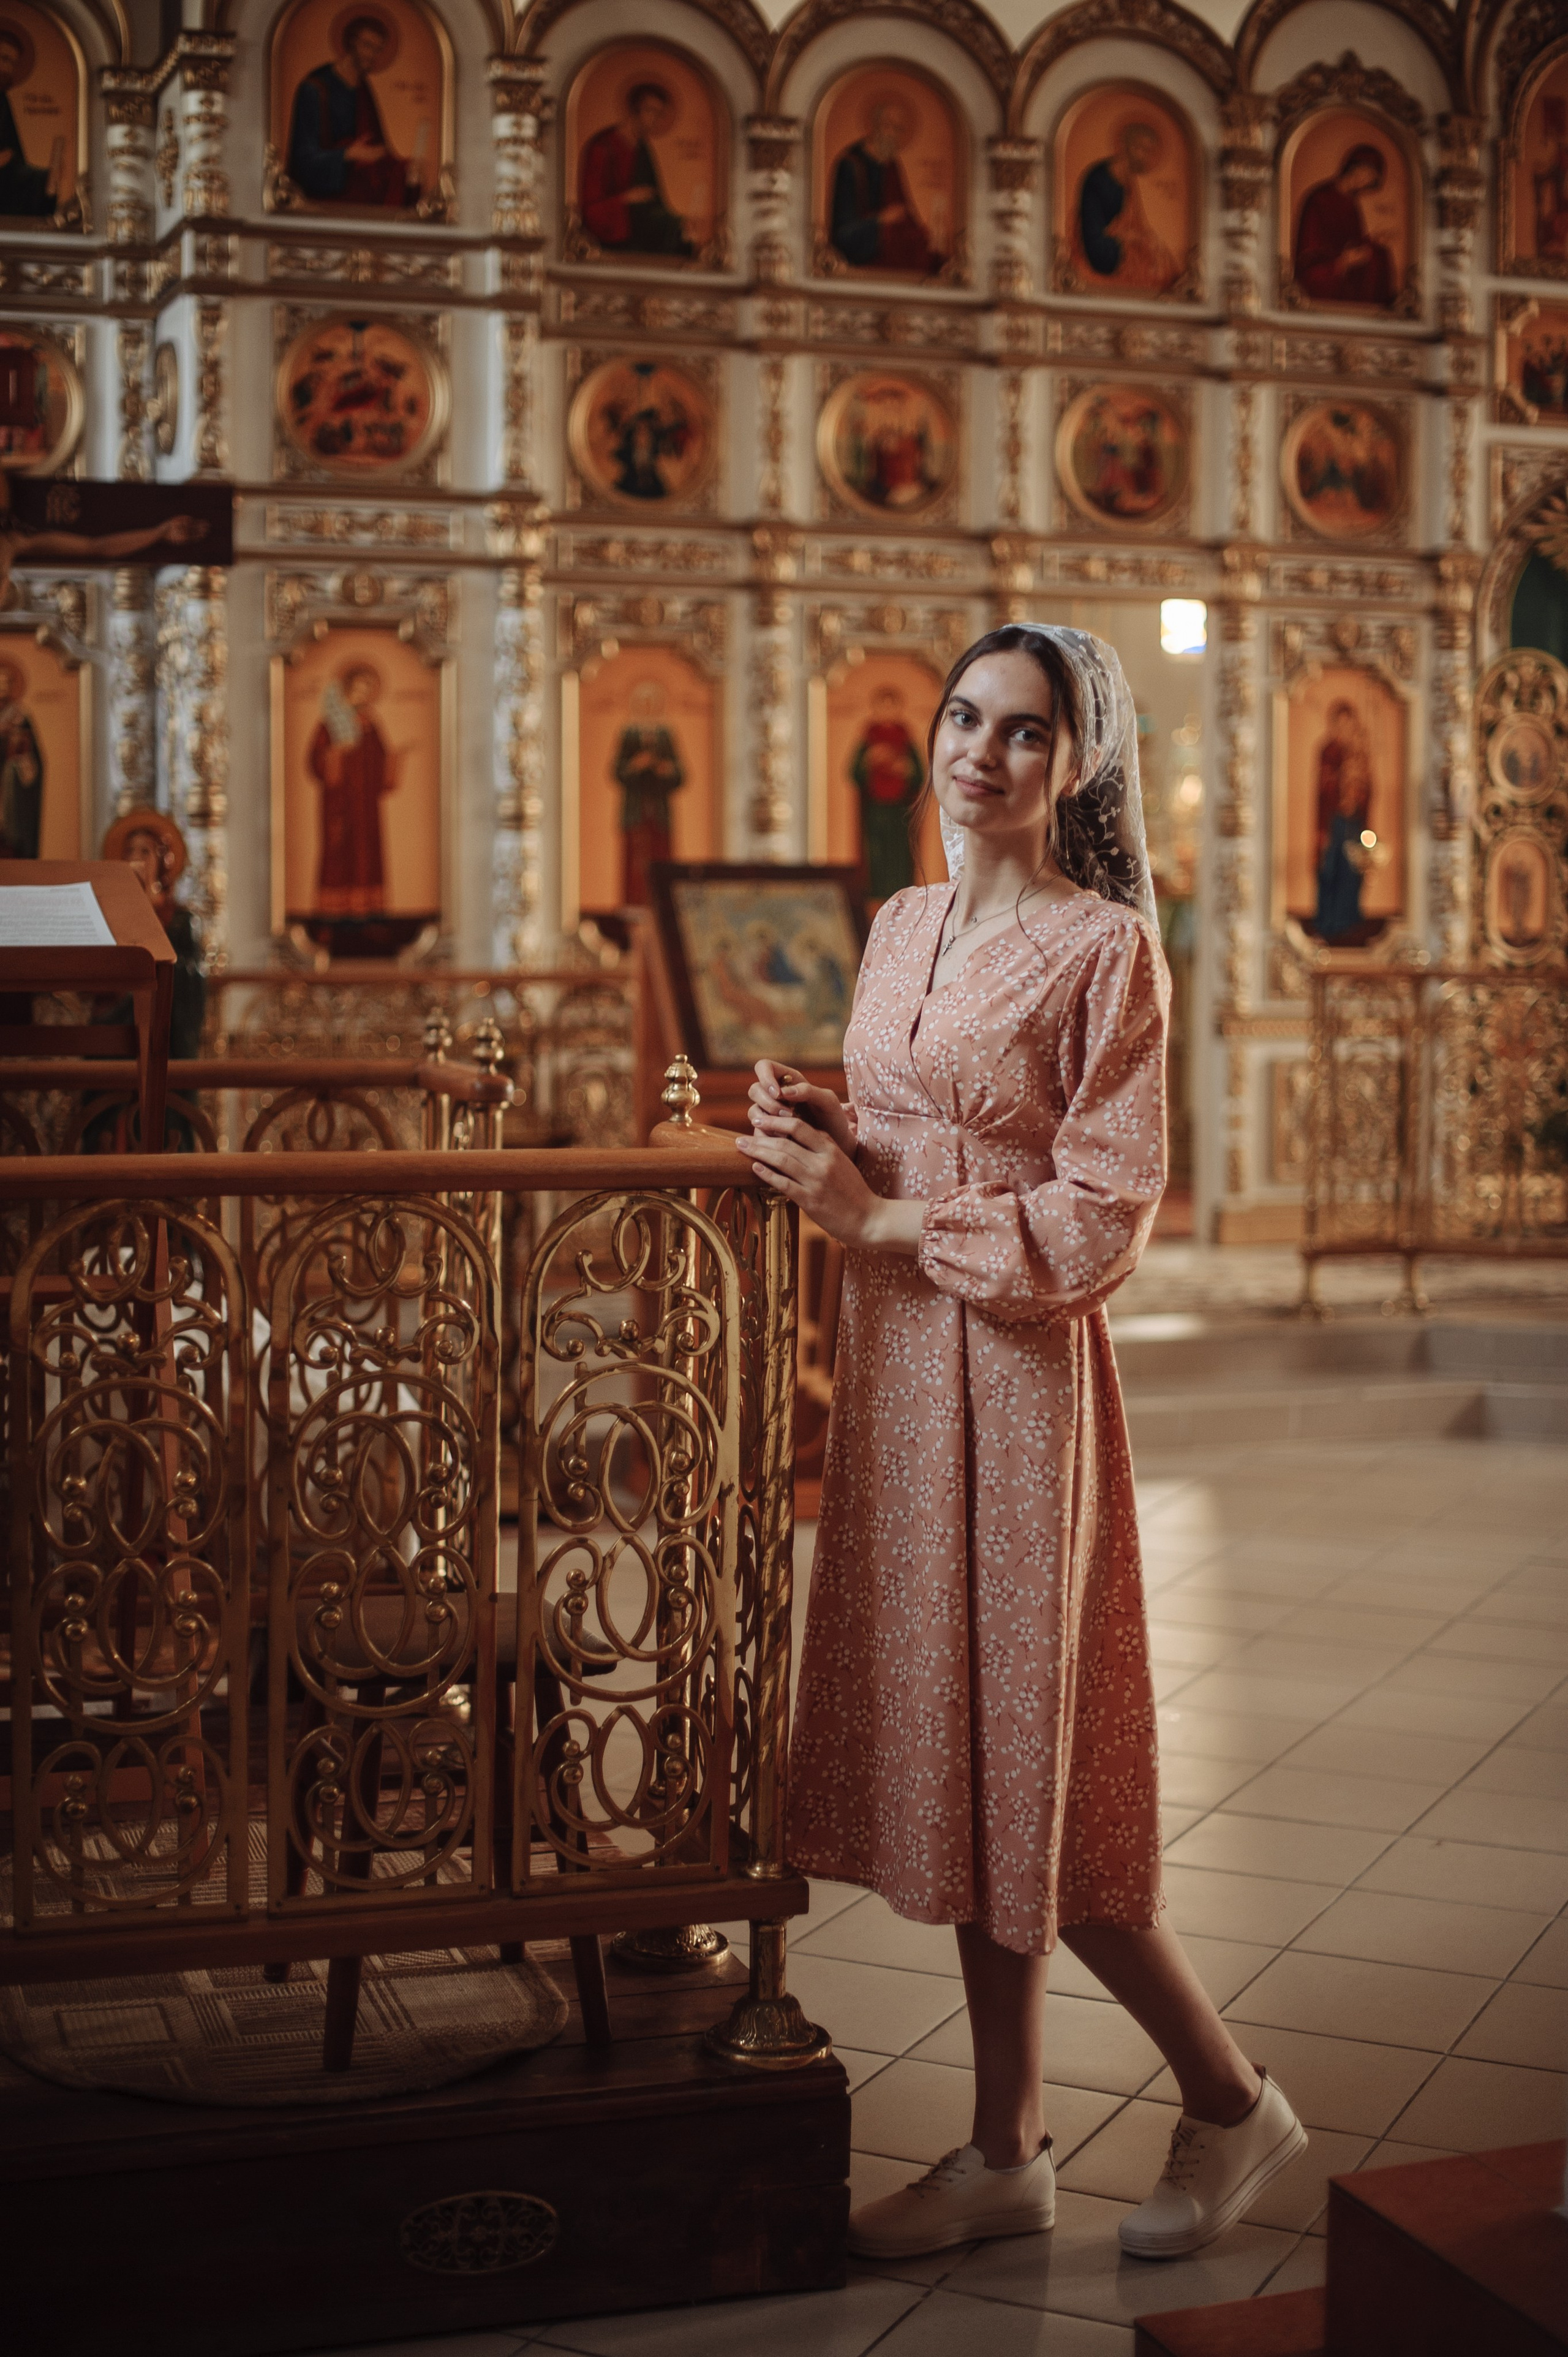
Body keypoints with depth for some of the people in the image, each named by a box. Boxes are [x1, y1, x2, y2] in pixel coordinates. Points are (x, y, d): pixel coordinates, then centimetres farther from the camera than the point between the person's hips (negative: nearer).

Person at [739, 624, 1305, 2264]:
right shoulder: (902, 927, 12)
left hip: (1016, 1378, -7)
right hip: (894, 1370, 7)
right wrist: (817, 1132, 1)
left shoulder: (1104, 948, -10)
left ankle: (1230, 2100, 21)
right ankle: (1007, 2152, 24)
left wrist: (877, 1217, -16)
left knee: (1029, 1771, -1)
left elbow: (1101, 1221, -14)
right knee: (955, 1762, 12)